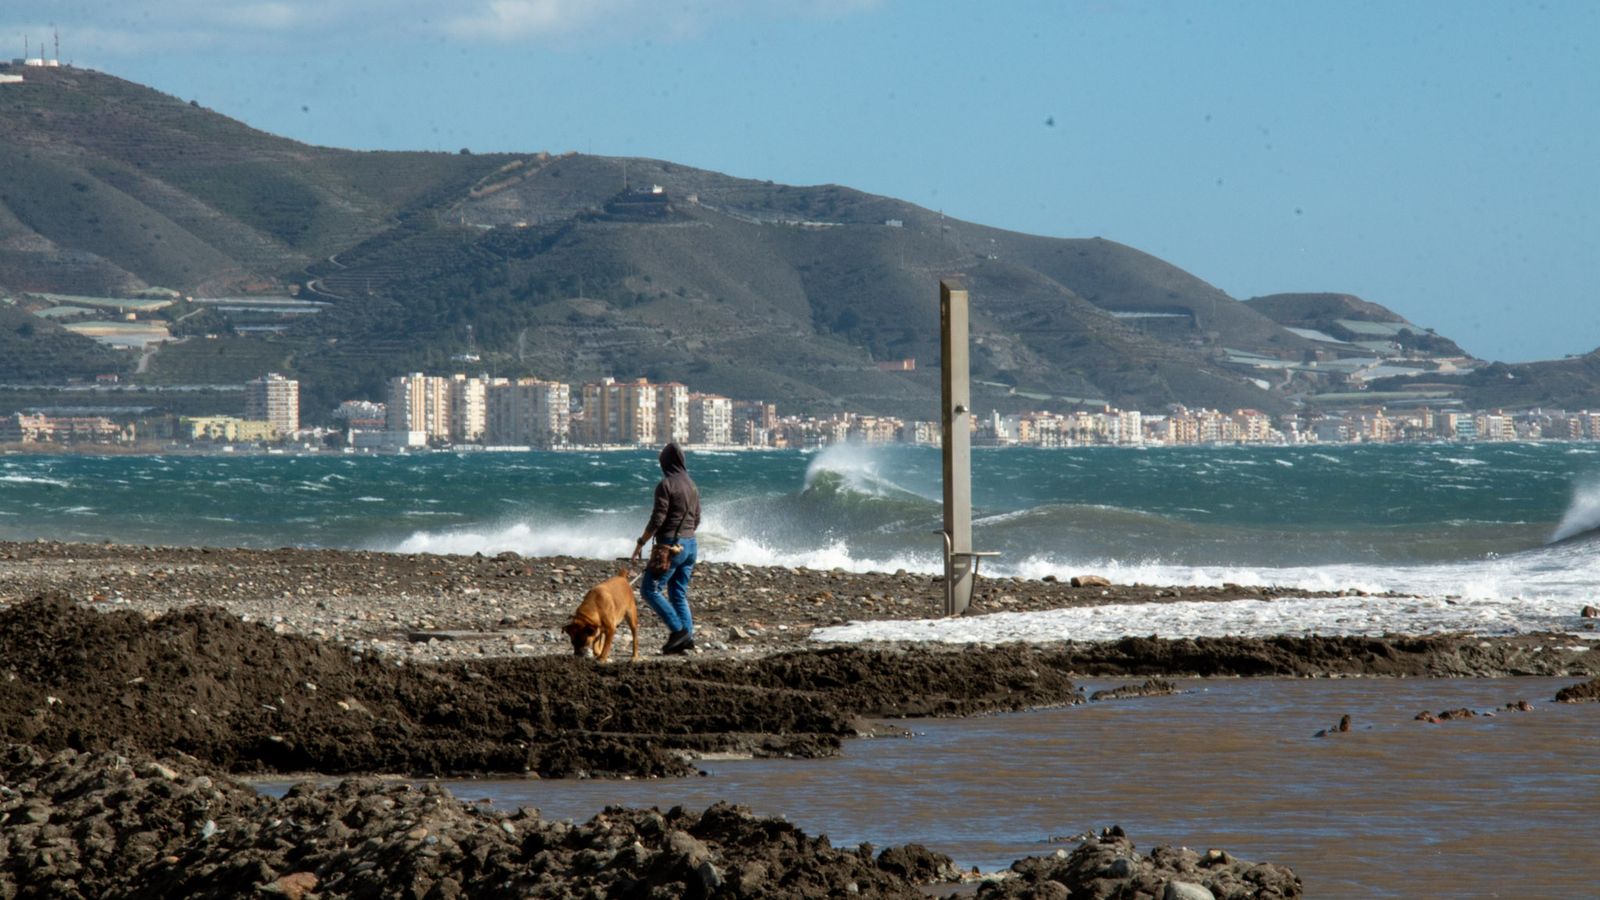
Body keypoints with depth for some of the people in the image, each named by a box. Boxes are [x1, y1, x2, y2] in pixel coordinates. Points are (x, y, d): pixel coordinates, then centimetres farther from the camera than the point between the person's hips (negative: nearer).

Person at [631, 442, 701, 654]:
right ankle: (687, 635, 3)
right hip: (690, 545, 8)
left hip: (671, 545, -8)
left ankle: (678, 630, -11)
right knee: (679, 594, 13)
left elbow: (657, 519, -16)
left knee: (649, 589, -2)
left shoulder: (666, 485, -12)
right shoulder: (691, 485, 11)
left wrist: (641, 543, -8)